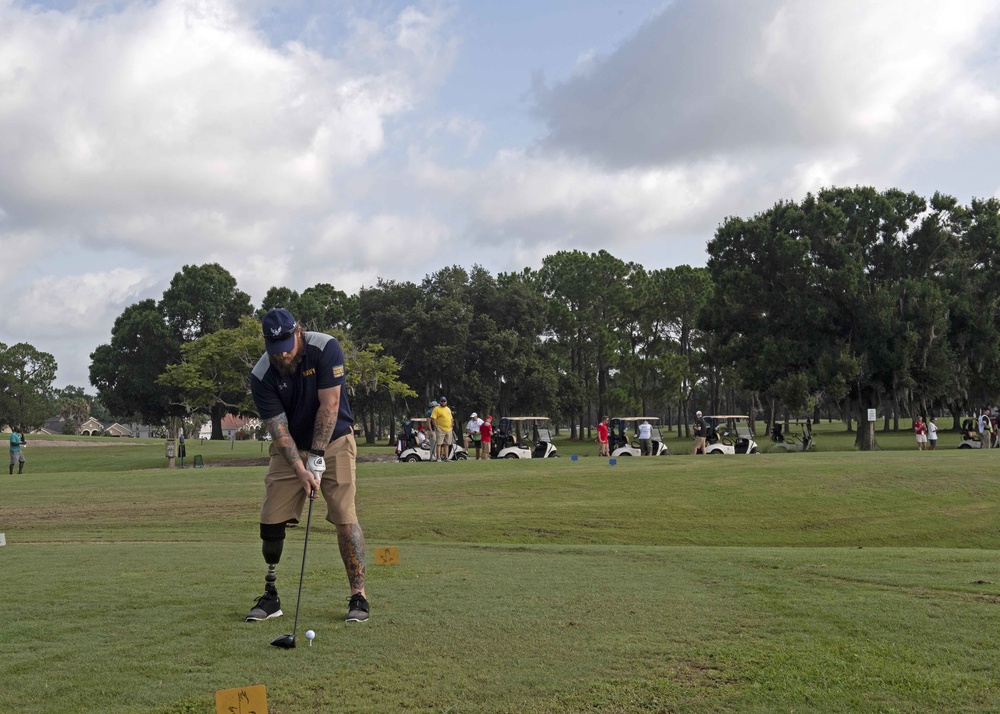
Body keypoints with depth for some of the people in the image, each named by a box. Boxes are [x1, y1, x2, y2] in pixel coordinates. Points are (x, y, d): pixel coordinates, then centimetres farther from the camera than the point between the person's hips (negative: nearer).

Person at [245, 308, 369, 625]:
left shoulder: (326, 349, -20)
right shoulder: (261, 376, -15)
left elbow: (329, 406, -20)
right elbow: (277, 427, -15)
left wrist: (317, 456, -22)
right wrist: (300, 469, -26)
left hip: (333, 442, -2)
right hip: (289, 449, 2)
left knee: (344, 517, -13)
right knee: (271, 521, -4)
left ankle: (358, 595, -4)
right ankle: (270, 596, 9)